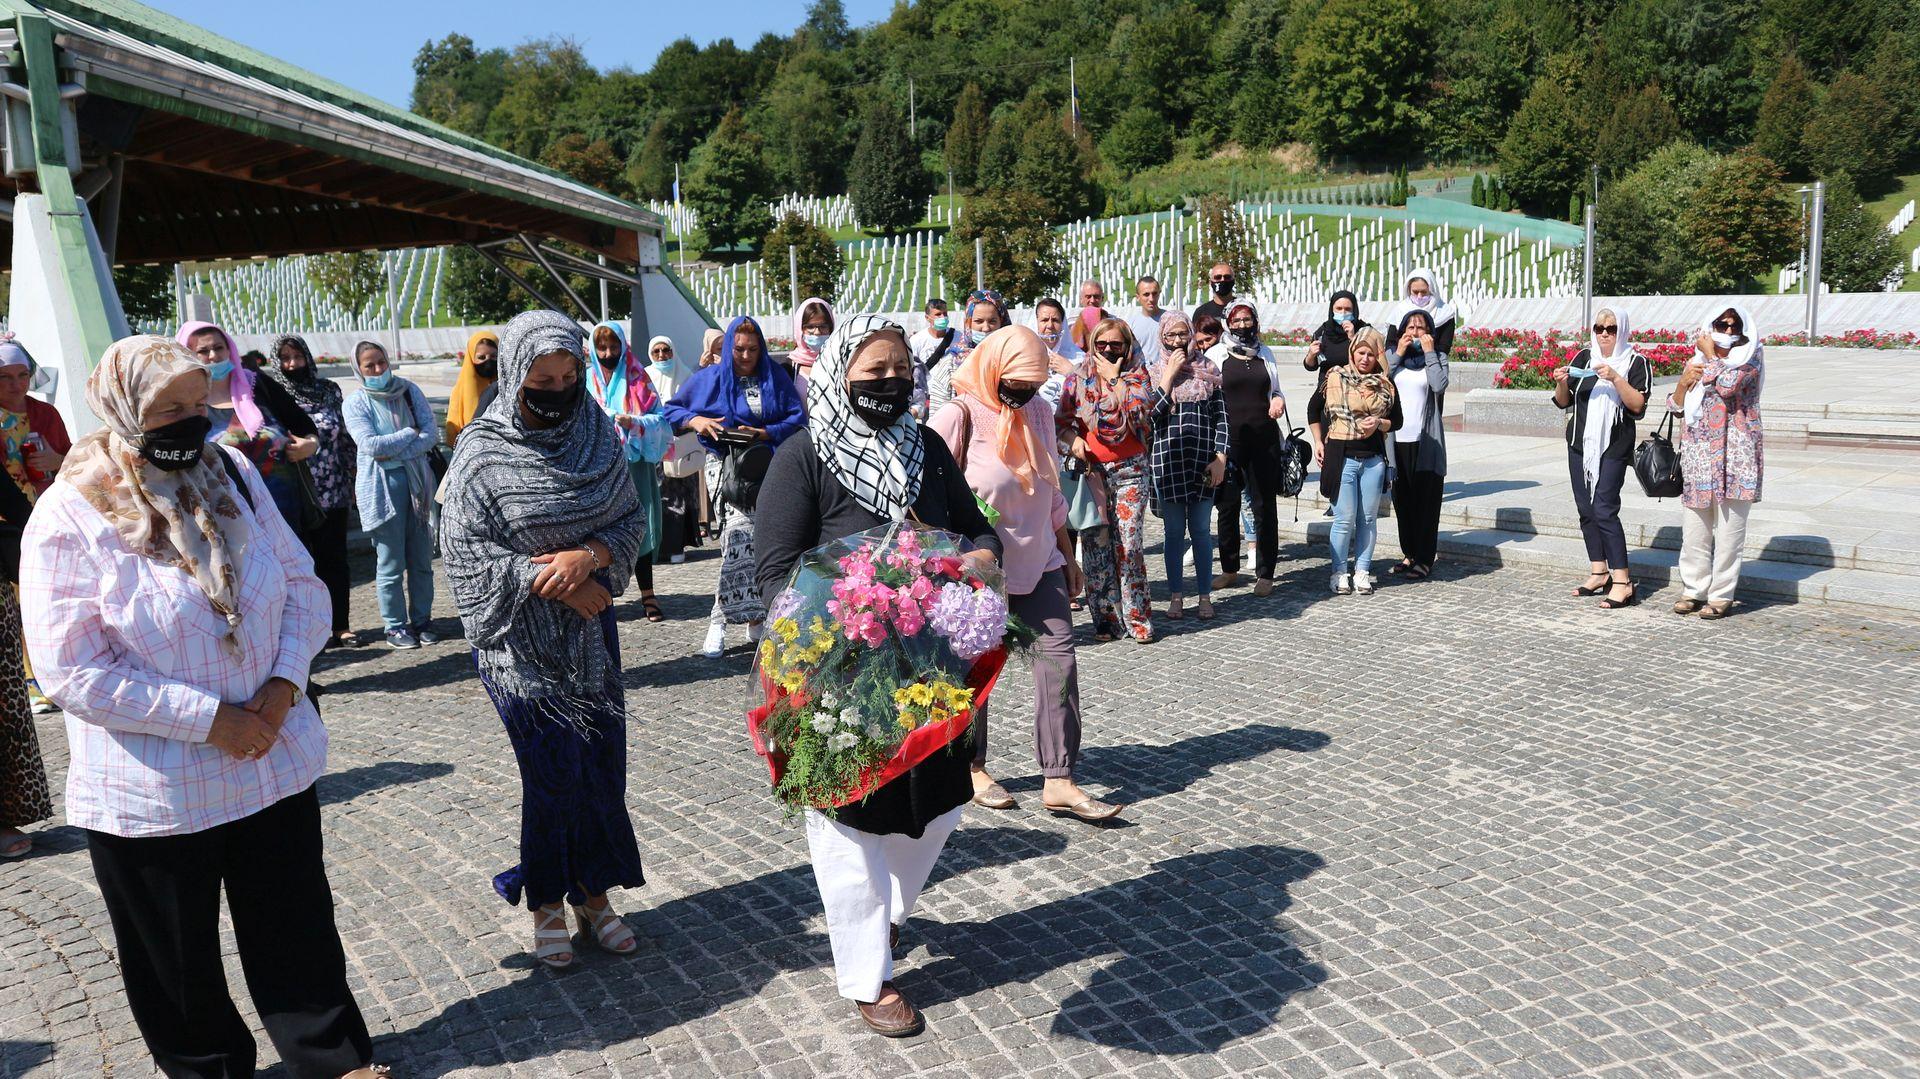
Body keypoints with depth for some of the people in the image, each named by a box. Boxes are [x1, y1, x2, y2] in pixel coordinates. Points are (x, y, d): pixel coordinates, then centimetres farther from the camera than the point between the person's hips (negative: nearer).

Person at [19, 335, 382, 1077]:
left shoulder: (232, 473, 0)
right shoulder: (69, 518, -14)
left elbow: (303, 586, 3)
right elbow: (73, 670, -18)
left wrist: (284, 683, -12)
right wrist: (210, 720, -20)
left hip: (276, 763, 4)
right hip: (152, 793, -3)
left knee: (299, 933, 16)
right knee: (178, 961, 15)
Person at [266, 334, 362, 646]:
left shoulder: (328, 390, 7)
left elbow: (345, 438, 12)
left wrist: (353, 476, 10)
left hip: (333, 494, 3)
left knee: (335, 561, 8)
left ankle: (340, 626, 17)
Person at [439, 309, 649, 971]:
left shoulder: (598, 434, 2)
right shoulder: (482, 452, -10)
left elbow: (632, 517, 2)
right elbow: (464, 550, -13)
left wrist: (588, 557, -17)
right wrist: (550, 583, -18)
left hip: (590, 624, 4)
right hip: (521, 635, -4)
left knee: (602, 760, 7)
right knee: (553, 766, -2)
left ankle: (593, 894, 23)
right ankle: (547, 904, 18)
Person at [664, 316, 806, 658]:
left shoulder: (775, 378, 9)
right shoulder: (709, 379, 6)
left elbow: (797, 418, 2)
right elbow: (671, 412, 9)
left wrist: (763, 433, -13)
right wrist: (695, 420, -12)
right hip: (726, 464, -3)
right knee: (743, 533, -21)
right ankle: (719, 621, -18)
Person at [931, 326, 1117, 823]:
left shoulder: (1039, 412, 7)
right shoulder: (960, 417, -12)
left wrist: (1068, 557, 17)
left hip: (1039, 563, 6)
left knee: (1059, 659, -4)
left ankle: (1059, 782, -1)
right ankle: (972, 768, 28)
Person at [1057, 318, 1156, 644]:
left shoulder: (1138, 376, 5)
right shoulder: (1079, 378, 7)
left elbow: (1139, 414, -13)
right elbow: (1061, 421, 7)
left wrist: (1116, 378, -9)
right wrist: (1073, 440, -13)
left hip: (1129, 470, -1)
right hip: (1091, 469, 1)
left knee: (1130, 544, -6)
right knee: (1096, 544, -1)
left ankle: (1137, 617, 3)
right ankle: (1105, 619, 8)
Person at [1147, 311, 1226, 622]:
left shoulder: (1208, 369, 6)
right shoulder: (1155, 371, 5)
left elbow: (1221, 416, 5)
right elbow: (1152, 412, -11)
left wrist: (1220, 458, -4)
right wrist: (1170, 374, -10)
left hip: (1203, 460, 0)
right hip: (1168, 461, 0)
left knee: (1201, 530, 5)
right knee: (1174, 531, 5)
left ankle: (1205, 595, 14)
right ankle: (1176, 596, 13)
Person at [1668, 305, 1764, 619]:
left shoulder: (1749, 360, 0)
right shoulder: (1695, 361, 14)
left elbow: (1727, 384, -20)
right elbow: (1675, 406, 13)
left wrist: (1710, 353, -5)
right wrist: (1684, 381, -5)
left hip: (1733, 455, -4)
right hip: (1697, 454, 5)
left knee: (1728, 529, -3)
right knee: (1694, 527, 7)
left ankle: (1721, 595, 4)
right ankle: (1693, 590, 16)